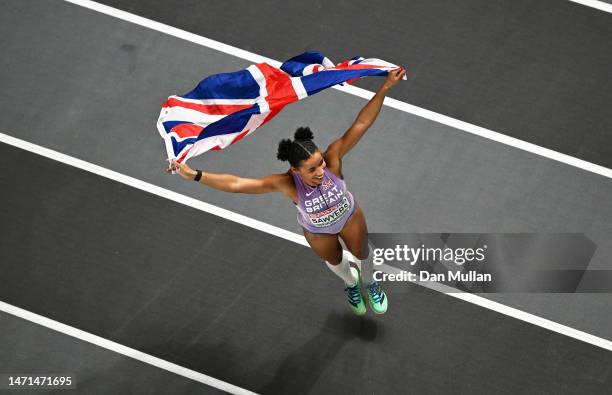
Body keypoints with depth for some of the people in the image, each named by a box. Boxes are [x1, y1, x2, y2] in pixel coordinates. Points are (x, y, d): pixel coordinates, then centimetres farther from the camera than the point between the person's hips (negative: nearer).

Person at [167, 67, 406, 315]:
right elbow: (236, 184, -46)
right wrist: (194, 175, -55)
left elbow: (361, 124, -46)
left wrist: (385, 87, -55)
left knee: (361, 252, 29)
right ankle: (351, 283, 68)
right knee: (333, 260, 30)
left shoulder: (332, 160, -41)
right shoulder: (287, 184, -42)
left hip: (349, 216, 1)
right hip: (317, 231, 0)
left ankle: (370, 283, 66)